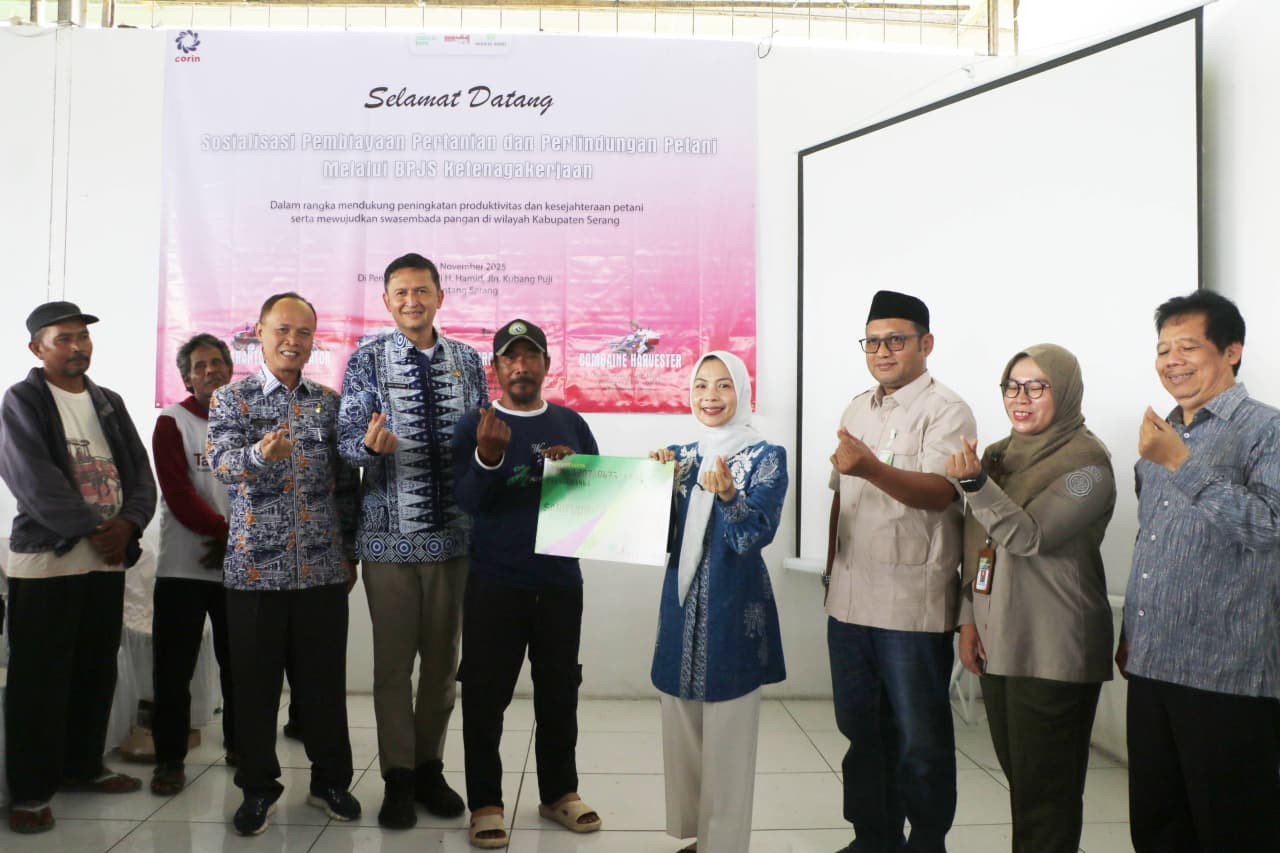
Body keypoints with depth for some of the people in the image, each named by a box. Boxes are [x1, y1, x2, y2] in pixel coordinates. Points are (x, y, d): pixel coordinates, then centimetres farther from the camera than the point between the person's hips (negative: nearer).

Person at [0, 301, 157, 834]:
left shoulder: (109, 403, 13)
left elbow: (140, 472, 8)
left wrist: (127, 524, -10)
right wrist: (94, 528, -15)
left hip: (109, 559, 6)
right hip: (46, 559, -5)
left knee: (97, 670, 12)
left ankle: (82, 766, 26)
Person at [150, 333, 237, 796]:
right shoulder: (173, 421, 0)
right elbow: (177, 493, -10)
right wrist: (225, 530, -16)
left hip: (239, 566, 2)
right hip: (182, 566, -2)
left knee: (239, 663, 8)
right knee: (174, 667, 1)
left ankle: (239, 743, 25)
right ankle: (170, 758, 13)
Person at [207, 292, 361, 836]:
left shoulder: (331, 402, 8)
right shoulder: (231, 398, 0)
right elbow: (222, 464, -17)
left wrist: (350, 552, 9)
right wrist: (261, 454, -39)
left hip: (323, 568, 2)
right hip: (255, 567, -2)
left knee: (324, 680, 9)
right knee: (255, 683, 8)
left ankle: (331, 779, 25)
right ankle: (258, 787, 25)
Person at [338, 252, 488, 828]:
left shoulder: (467, 361, 7)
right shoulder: (367, 361, -1)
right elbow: (348, 441, -6)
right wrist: (370, 444, -27)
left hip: (454, 532, 3)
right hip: (390, 533, -2)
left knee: (444, 658, 11)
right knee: (393, 661, 6)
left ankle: (430, 767, 28)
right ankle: (398, 778, 21)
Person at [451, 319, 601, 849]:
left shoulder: (571, 424, 7)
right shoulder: (474, 425, -2)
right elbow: (466, 502, -12)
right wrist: (489, 456, -29)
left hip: (560, 582, 3)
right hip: (493, 585, -3)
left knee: (559, 693, 12)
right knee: (485, 698, 3)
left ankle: (559, 793, 28)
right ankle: (485, 804, 17)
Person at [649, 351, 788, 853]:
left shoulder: (766, 457, -7)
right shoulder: (679, 456, 9)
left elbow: (757, 536, -19)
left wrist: (728, 496, -38)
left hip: (734, 611, -5)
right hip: (682, 605, 5)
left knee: (726, 738, 1)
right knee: (682, 732, 14)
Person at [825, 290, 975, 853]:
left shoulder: (946, 411, -8)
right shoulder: (856, 411, 14)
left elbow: (938, 492, -23)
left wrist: (871, 467, -39)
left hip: (912, 605, -6)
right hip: (850, 600, 7)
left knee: (920, 739, 5)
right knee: (861, 730, 16)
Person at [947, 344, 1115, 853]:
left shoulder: (1086, 462, -10)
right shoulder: (999, 455, 10)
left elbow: (1030, 536, -22)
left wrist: (975, 482, -31)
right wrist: (969, 619, 8)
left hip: (1053, 652, -6)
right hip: (996, 643, 7)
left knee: (1046, 791, 1)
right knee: (1018, 777, 17)